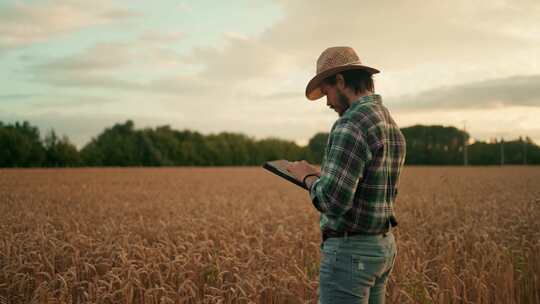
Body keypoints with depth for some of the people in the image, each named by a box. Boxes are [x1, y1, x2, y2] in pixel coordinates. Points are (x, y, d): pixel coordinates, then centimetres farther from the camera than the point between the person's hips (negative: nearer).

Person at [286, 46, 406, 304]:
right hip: (381, 246, 10)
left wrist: (307, 177, -7)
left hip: (350, 252, -10)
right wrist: (321, 177, 17)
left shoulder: (351, 124, -20)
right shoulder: (392, 128, 12)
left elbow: (333, 202, -28)